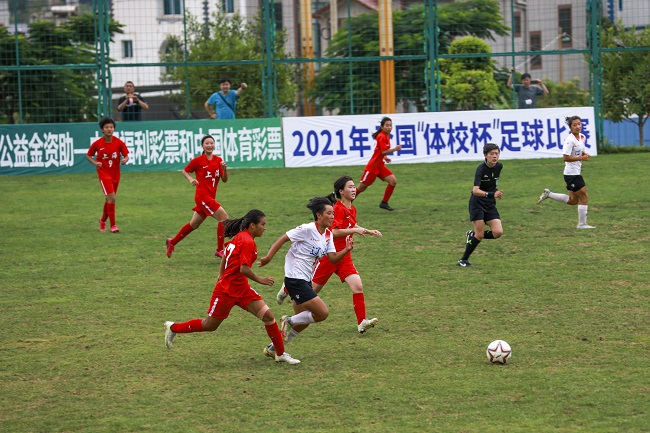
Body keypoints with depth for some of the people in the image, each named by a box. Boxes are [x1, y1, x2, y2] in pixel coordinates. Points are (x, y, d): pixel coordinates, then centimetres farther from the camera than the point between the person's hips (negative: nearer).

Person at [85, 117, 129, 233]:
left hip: (115, 175, 3)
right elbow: (88, 155, 4)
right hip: (104, 174, -3)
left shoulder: (119, 142, -6)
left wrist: (124, 160, -24)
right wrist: (95, 163, -15)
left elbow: (126, 155, -1)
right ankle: (113, 225, -12)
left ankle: (103, 220, 42)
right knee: (111, 198, -18)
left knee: (109, 199, 17)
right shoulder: (97, 143, -9)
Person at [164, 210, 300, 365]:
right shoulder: (248, 241, -20)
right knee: (209, 325, 8)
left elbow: (225, 255, 19)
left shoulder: (239, 237, 8)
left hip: (242, 289, 9)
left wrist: (221, 276, 27)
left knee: (268, 316, -3)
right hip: (227, 292, -9)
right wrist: (260, 280, -14)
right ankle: (173, 328, 27)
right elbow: (244, 269, -26)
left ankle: (280, 354, 4)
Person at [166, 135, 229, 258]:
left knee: (194, 224, 18)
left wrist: (225, 169, -14)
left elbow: (224, 179, 4)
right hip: (202, 196, -7)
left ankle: (172, 242, 35)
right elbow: (185, 171, 6)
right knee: (224, 217, -16)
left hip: (210, 197, 7)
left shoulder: (218, 160, 7)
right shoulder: (198, 160, -6)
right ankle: (220, 250, -9)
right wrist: (190, 179, -13)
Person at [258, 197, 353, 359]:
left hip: (305, 281, 10)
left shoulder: (328, 235, 9)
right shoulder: (307, 229, -15)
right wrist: (268, 257, -21)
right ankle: (289, 321, 4)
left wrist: (346, 250, -9)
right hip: (295, 279, -10)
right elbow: (283, 239, -14)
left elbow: (333, 258, 8)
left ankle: (273, 348, 24)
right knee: (323, 313, -14)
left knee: (303, 320, 14)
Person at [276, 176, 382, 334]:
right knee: (313, 288, 9)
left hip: (344, 257, 7)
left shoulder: (352, 210, 9)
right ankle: (287, 289, 38)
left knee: (358, 287, -12)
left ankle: (362, 322, -13)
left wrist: (369, 231, 20)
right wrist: (355, 230, -31)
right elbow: (334, 232, -28)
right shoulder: (338, 209, -18)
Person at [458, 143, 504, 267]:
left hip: (490, 205, 6)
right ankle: (463, 260, 6)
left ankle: (472, 235, 17)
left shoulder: (499, 166, 0)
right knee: (480, 234, -9)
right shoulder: (481, 169, -20)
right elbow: (475, 191, -32)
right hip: (477, 203, -6)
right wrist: (491, 194, -45)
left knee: (498, 232, -8)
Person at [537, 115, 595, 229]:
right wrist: (581, 158, -21)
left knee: (573, 201, 15)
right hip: (572, 173, -9)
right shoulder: (570, 140, -18)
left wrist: (585, 154, 3)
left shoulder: (582, 137, 9)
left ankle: (548, 194, 23)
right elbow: (566, 157, -23)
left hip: (576, 172, 9)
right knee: (584, 198, -3)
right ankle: (582, 224, 7)